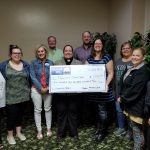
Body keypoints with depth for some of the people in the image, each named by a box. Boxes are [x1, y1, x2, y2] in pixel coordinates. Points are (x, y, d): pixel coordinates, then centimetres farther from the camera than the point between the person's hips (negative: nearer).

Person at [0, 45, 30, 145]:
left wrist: (29, 91, 7)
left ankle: (19, 132, 33)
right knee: (11, 115, 3)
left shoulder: (26, 65, 5)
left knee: (20, 114, 16)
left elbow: (29, 79, 10)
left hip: (23, 95, 3)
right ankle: (10, 135, 24)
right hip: (10, 97, -3)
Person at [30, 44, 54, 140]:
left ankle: (49, 129, 24)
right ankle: (39, 131, 16)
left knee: (48, 109, 10)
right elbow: (33, 77, -7)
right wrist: (41, 88, -15)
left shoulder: (50, 63, 2)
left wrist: (48, 88, -13)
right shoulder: (33, 63, -1)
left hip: (48, 89, 1)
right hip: (36, 89, -1)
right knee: (37, 110, 4)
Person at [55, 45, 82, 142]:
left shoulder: (79, 63, 8)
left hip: (73, 92, 0)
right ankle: (60, 133, 20)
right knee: (61, 112, 7)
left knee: (73, 112, 8)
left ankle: (74, 133, 21)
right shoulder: (58, 63, 9)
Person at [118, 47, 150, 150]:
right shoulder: (132, 69, 10)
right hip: (129, 103, 9)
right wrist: (121, 96, 4)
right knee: (132, 126, 21)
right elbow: (123, 83, 15)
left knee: (137, 129, 1)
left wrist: (122, 98, -15)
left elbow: (135, 90, -23)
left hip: (136, 105, -9)